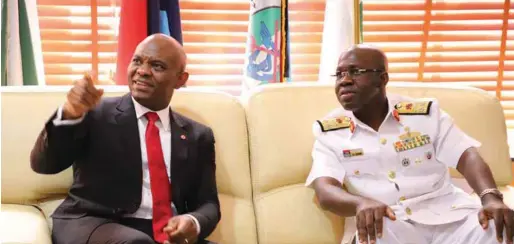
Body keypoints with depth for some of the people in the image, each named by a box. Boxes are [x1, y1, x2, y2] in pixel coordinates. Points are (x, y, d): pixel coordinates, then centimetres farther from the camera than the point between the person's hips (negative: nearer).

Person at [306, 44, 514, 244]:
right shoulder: (329, 132, 7)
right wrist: (362, 204, -31)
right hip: (386, 225, 0)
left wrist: (491, 199, -19)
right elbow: (325, 192, -7)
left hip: (449, 216, 1)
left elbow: (467, 157, 3)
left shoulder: (426, 114, 11)